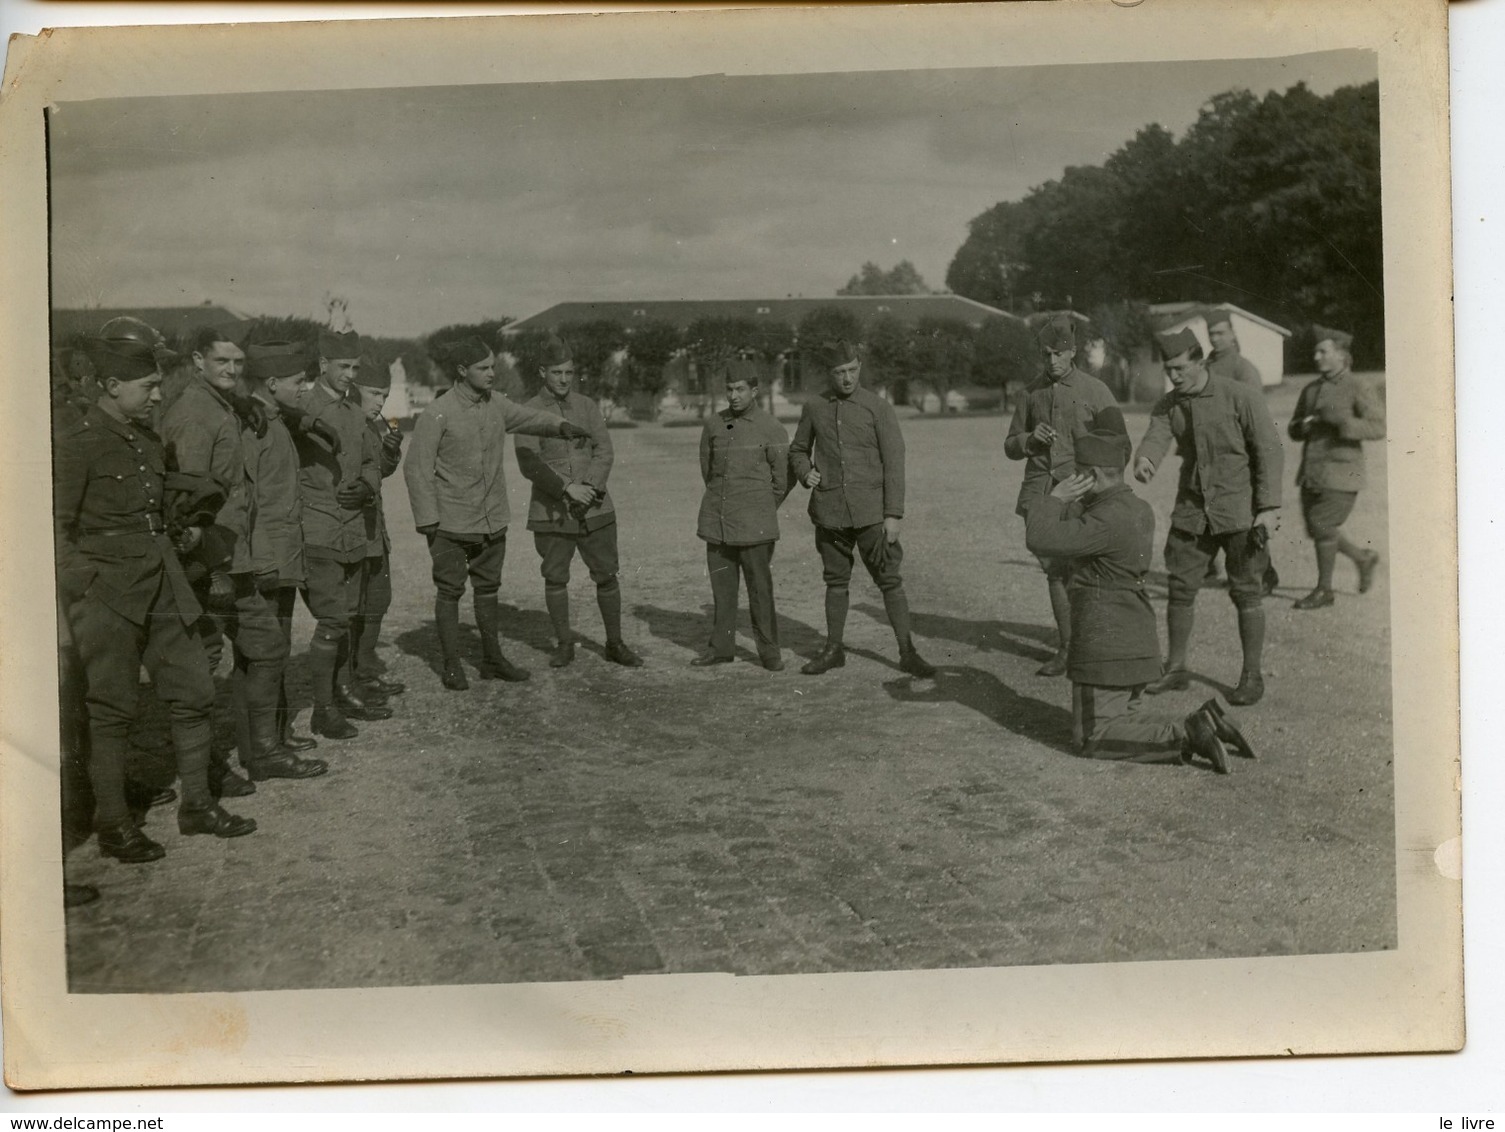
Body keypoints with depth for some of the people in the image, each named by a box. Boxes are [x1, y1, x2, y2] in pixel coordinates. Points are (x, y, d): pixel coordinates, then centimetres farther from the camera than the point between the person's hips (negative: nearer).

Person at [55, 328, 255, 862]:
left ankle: (196, 803, 21)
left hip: (162, 585, 7)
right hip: (108, 591, -7)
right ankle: (112, 824, 12)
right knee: (112, 708, 0)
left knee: (193, 691, 8)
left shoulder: (147, 438, 13)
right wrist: (83, 585, -16)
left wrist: (180, 532, 10)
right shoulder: (80, 443, -10)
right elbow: (60, 527, -9)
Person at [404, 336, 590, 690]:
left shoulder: (495, 404, 2)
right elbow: (416, 468, -12)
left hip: (492, 519, 6)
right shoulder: (437, 414, -14)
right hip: (451, 521, -5)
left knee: (488, 588, 13)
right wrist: (427, 520, -14)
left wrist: (561, 425, -7)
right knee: (450, 591, 4)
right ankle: (452, 666, 14)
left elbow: (528, 418, 14)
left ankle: (493, 660, 23)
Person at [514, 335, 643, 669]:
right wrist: (567, 488, -21)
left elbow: (604, 451, 0)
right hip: (551, 512, -2)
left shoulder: (588, 406, 7)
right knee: (555, 578, 4)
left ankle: (615, 644, 15)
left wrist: (591, 488, -16)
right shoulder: (528, 412, -1)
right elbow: (529, 463, -11)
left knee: (607, 575, 3)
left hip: (594, 508, 2)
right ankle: (564, 644, 19)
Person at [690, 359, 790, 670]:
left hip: (753, 524, -4)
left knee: (760, 588, -2)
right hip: (717, 520, 4)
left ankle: (769, 652, 8)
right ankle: (721, 648, 18)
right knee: (722, 586, 9)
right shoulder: (713, 425, 5)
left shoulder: (772, 430, -7)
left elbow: (782, 480, 1)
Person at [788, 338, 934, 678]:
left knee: (890, 580, -2)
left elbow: (894, 462, -5)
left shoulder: (878, 408, -3)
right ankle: (833, 650, 24)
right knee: (835, 581, 12)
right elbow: (798, 451, 21)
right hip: (829, 510, 3)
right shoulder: (814, 408, 6)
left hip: (870, 510, -3)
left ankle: (907, 653, 4)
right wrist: (805, 474, -1)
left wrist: (894, 514, -10)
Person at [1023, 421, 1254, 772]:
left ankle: (1185, 735, -12)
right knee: (1126, 724, 21)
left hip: (1106, 649, -9)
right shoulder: (1139, 510, 9)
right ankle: (1195, 728, 1)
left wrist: (1055, 498, -12)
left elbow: (1042, 542, -26)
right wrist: (1068, 504, 6)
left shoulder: (1108, 519, -21)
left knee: (1093, 738, -1)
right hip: (1137, 645, 9)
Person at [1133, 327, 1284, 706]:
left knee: (1246, 593, 0)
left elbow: (1270, 450, -9)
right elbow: (1155, 440, -13)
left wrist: (1269, 508, -15)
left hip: (1239, 512, -4)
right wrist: (1143, 461, -38)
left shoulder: (1238, 397, -10)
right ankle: (1176, 670, 19)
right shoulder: (1167, 407, 4)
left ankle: (1252, 676, 11)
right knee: (1180, 589, 6)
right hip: (1192, 510, 5)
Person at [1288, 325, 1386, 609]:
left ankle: (1324, 590, 6)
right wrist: (1303, 426, -6)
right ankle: (1364, 559, 32)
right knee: (1316, 530, 9)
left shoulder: (1358, 390, -7)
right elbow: (1294, 431, 18)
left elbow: (1379, 427, -15)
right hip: (1312, 473, 7)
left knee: (1324, 527, -8)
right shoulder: (1311, 390, 12)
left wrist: (1341, 421, -26)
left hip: (1341, 471, -7)